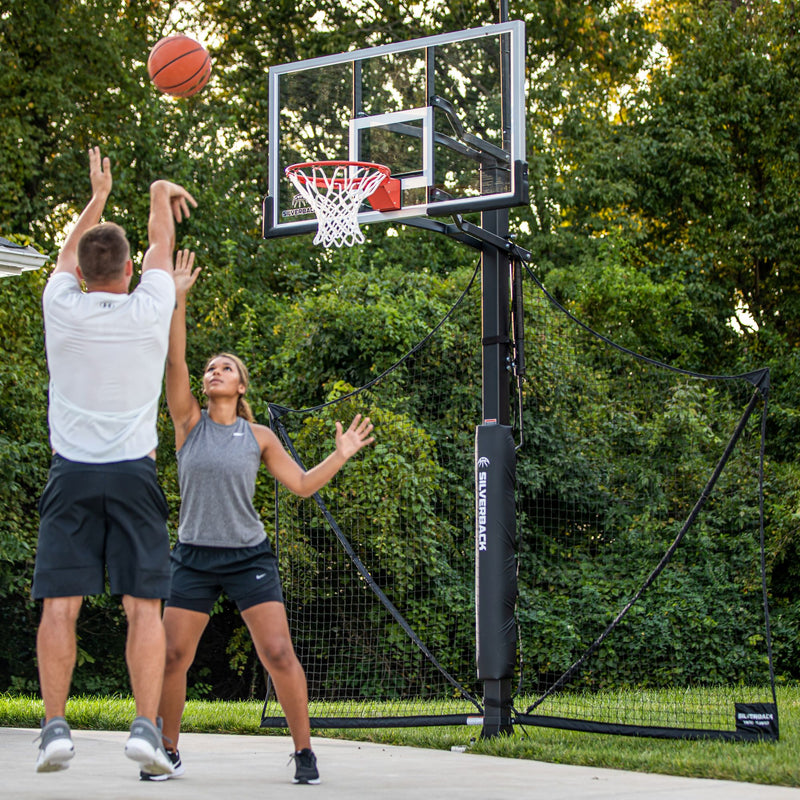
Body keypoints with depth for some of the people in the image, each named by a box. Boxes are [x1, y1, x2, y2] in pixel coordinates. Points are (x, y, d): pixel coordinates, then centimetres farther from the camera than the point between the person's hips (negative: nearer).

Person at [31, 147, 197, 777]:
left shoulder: (62, 308, 0)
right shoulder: (149, 309, -1)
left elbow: (69, 253, 22)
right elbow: (161, 244, 20)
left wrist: (98, 196, 39)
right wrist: (161, 194, 38)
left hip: (71, 475, 1)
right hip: (134, 475, -1)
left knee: (60, 604, -1)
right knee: (144, 606, -2)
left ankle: (56, 726, -8)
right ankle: (146, 726, -11)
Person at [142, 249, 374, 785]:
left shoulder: (259, 436, 4)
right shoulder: (190, 422, 1)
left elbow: (302, 484, 9)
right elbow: (175, 362, -11)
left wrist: (341, 455, -3)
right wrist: (178, 299, -18)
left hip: (249, 557, 0)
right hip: (195, 556, 0)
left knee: (279, 655, -8)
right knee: (173, 657, -2)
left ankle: (304, 751, 4)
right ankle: (168, 753, 16)